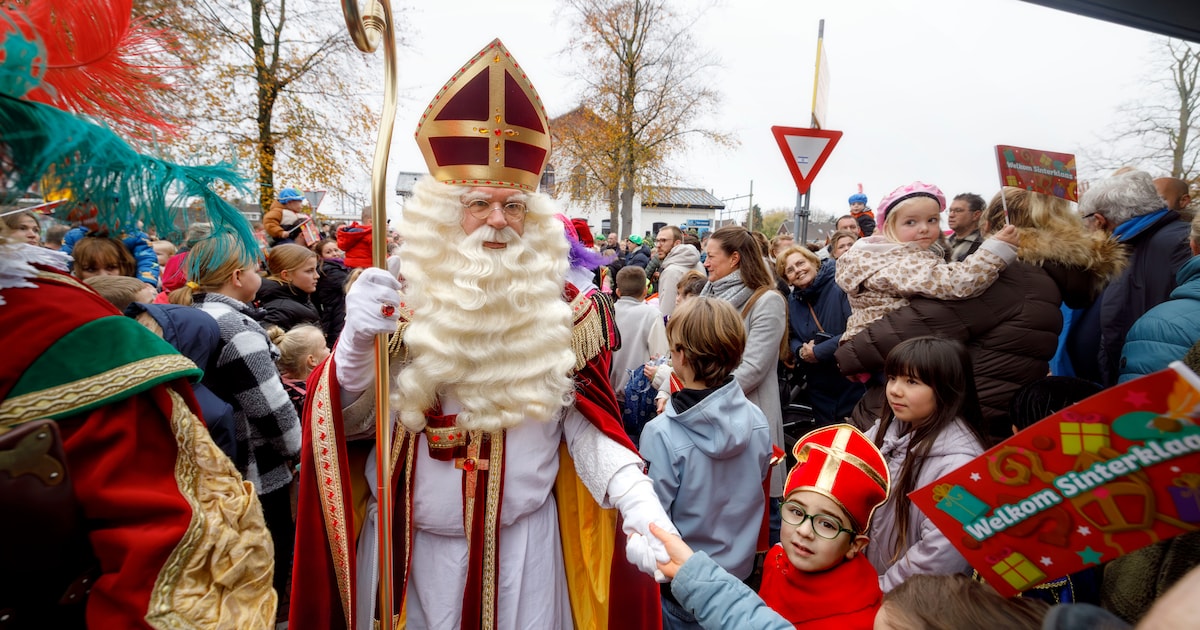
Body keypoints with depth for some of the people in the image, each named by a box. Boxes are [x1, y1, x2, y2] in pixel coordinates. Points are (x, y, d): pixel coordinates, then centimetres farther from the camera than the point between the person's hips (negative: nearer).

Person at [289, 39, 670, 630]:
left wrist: (639, 502, -24)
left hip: (523, 545, 0)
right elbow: (351, 426, -6)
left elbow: (586, 426, -7)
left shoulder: (567, 305, -8)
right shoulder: (404, 301, -7)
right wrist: (357, 343, -25)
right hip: (409, 546, 1)